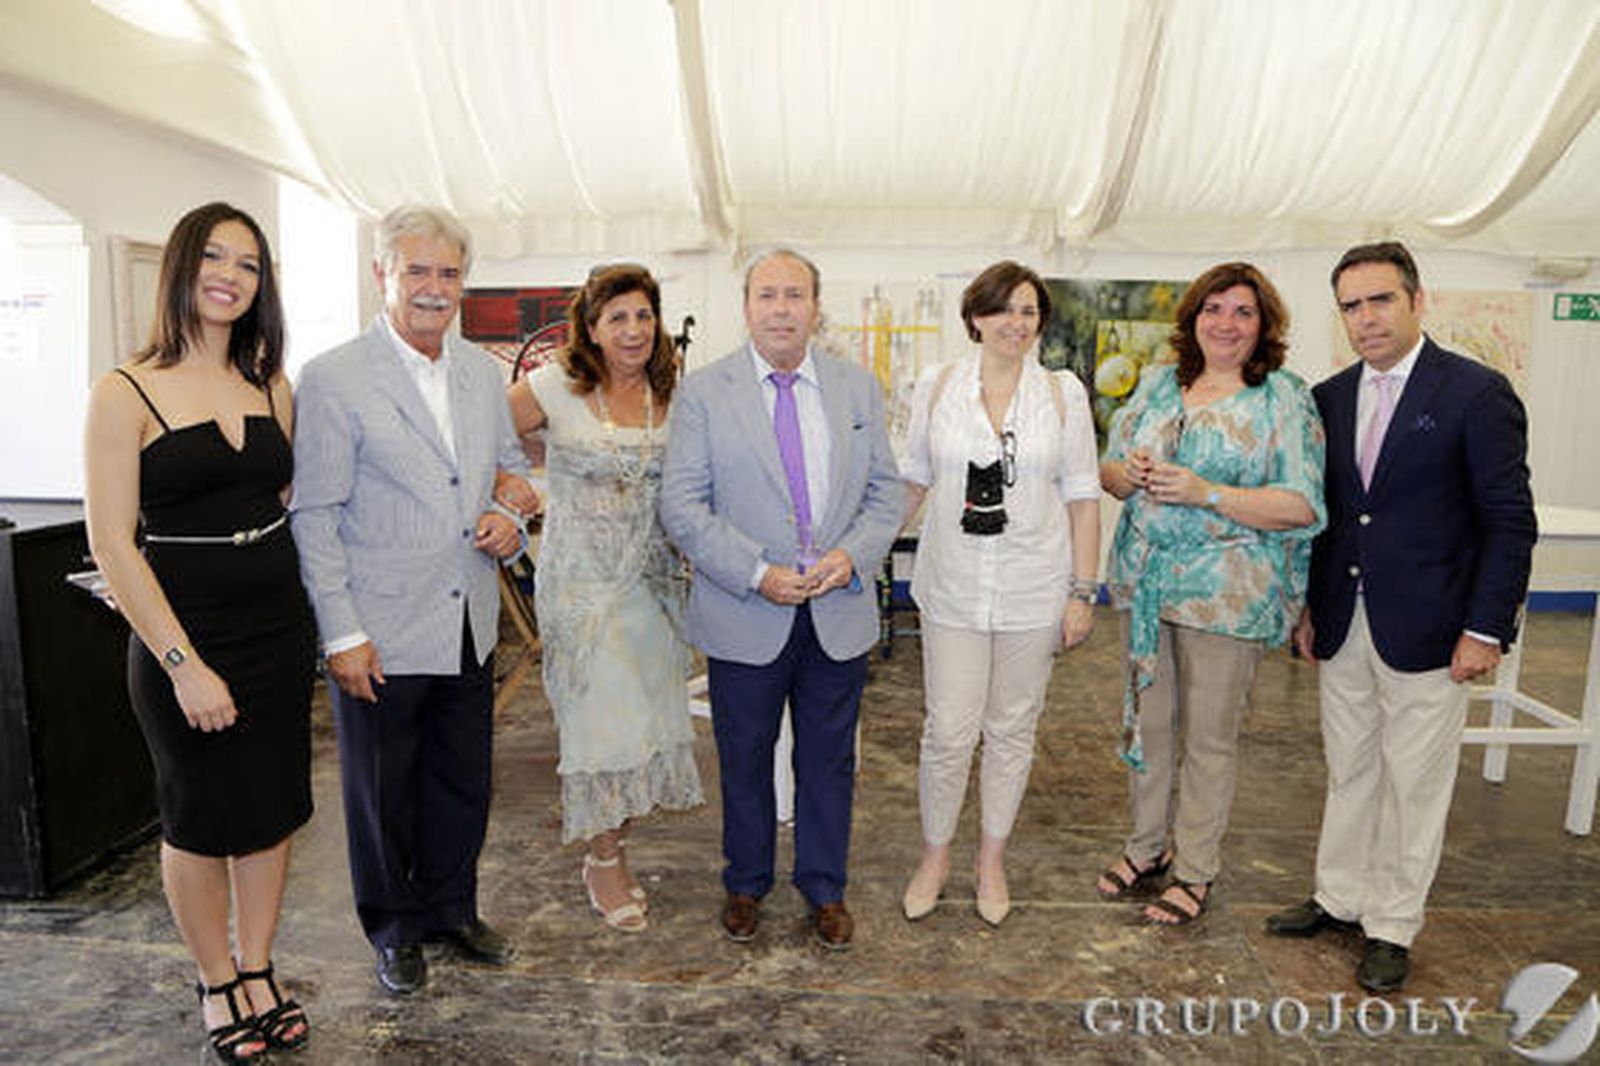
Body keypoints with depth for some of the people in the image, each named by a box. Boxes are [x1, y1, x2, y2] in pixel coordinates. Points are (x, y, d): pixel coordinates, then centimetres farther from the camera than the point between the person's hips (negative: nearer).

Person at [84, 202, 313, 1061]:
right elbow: (112, 545, -12)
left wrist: (323, 623, 1)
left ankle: (257, 972, 34)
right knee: (201, 819, 12)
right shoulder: (126, 393, -9)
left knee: (272, 810, 14)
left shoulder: (272, 390, 5)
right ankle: (216, 985, 34)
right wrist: (184, 664, -16)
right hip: (184, 634, -4)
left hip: (279, 628, 4)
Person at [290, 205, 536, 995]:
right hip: (381, 633, -5)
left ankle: (450, 908, 40)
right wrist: (341, 633, -13)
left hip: (469, 625, 5)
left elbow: (512, 467, 18)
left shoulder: (482, 372, 6)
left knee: (463, 781, 18)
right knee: (382, 791, 13)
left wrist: (510, 520, -4)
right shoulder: (333, 380, -11)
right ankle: (394, 930, 35)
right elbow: (313, 516, -11)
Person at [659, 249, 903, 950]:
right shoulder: (703, 392, -4)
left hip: (839, 615, 2)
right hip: (745, 620, -2)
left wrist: (853, 555, -11)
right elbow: (682, 506, -9)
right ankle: (746, 885, 38)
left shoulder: (858, 389, 6)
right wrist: (757, 574, -18)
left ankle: (824, 889, 36)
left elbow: (887, 491, 7)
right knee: (744, 761, 14)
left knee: (828, 761, 15)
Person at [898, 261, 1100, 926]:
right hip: (954, 589, 0)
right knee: (948, 732, 1)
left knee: (1012, 729, 11)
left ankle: (992, 859, 31)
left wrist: (1083, 592, -1)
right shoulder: (937, 388, 3)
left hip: (1033, 590, 1)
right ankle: (935, 855, 25)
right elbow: (914, 479, 12)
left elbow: (1081, 496, 2)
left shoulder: (1063, 393, 2)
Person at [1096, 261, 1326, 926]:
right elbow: (1109, 469, 12)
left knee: (1209, 735, 7)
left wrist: (1207, 494, -22)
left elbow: (1304, 506, -11)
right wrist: (1129, 475, -11)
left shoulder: (1285, 400, -5)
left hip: (1226, 593, -4)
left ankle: (1195, 871, 25)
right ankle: (1147, 846, 34)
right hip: (1144, 583, 5)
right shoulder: (1157, 385, 9)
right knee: (1145, 719, 14)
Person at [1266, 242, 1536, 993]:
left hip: (1426, 633, -5)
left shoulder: (1476, 393, -9)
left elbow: (1510, 522, -9)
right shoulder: (1329, 398, 7)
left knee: (1414, 785, 8)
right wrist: (1308, 607, 9)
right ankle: (1340, 898, 33)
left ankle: (1392, 928, 24)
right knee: (1348, 773, 17)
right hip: (1342, 628, 5)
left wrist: (1486, 628, -13)